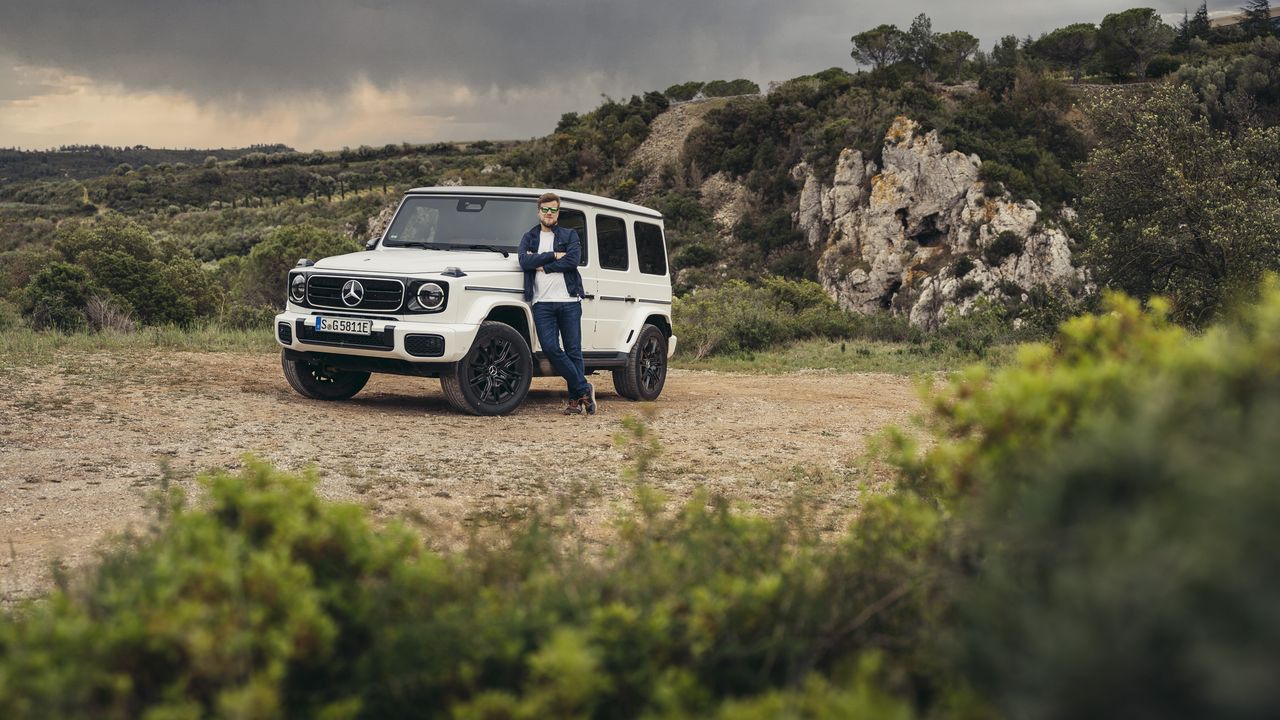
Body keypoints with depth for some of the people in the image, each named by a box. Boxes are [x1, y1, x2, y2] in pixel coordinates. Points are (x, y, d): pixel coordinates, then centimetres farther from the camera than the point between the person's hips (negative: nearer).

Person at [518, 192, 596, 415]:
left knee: (573, 351, 0)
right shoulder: (529, 237, 15)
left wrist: (542, 266, -7)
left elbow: (573, 260, -9)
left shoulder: (569, 235, 10)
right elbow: (524, 261, -5)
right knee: (550, 348, -11)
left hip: (569, 301, -1)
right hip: (542, 303, 1)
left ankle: (575, 399, 6)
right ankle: (584, 389, 0)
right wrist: (553, 255, -8)